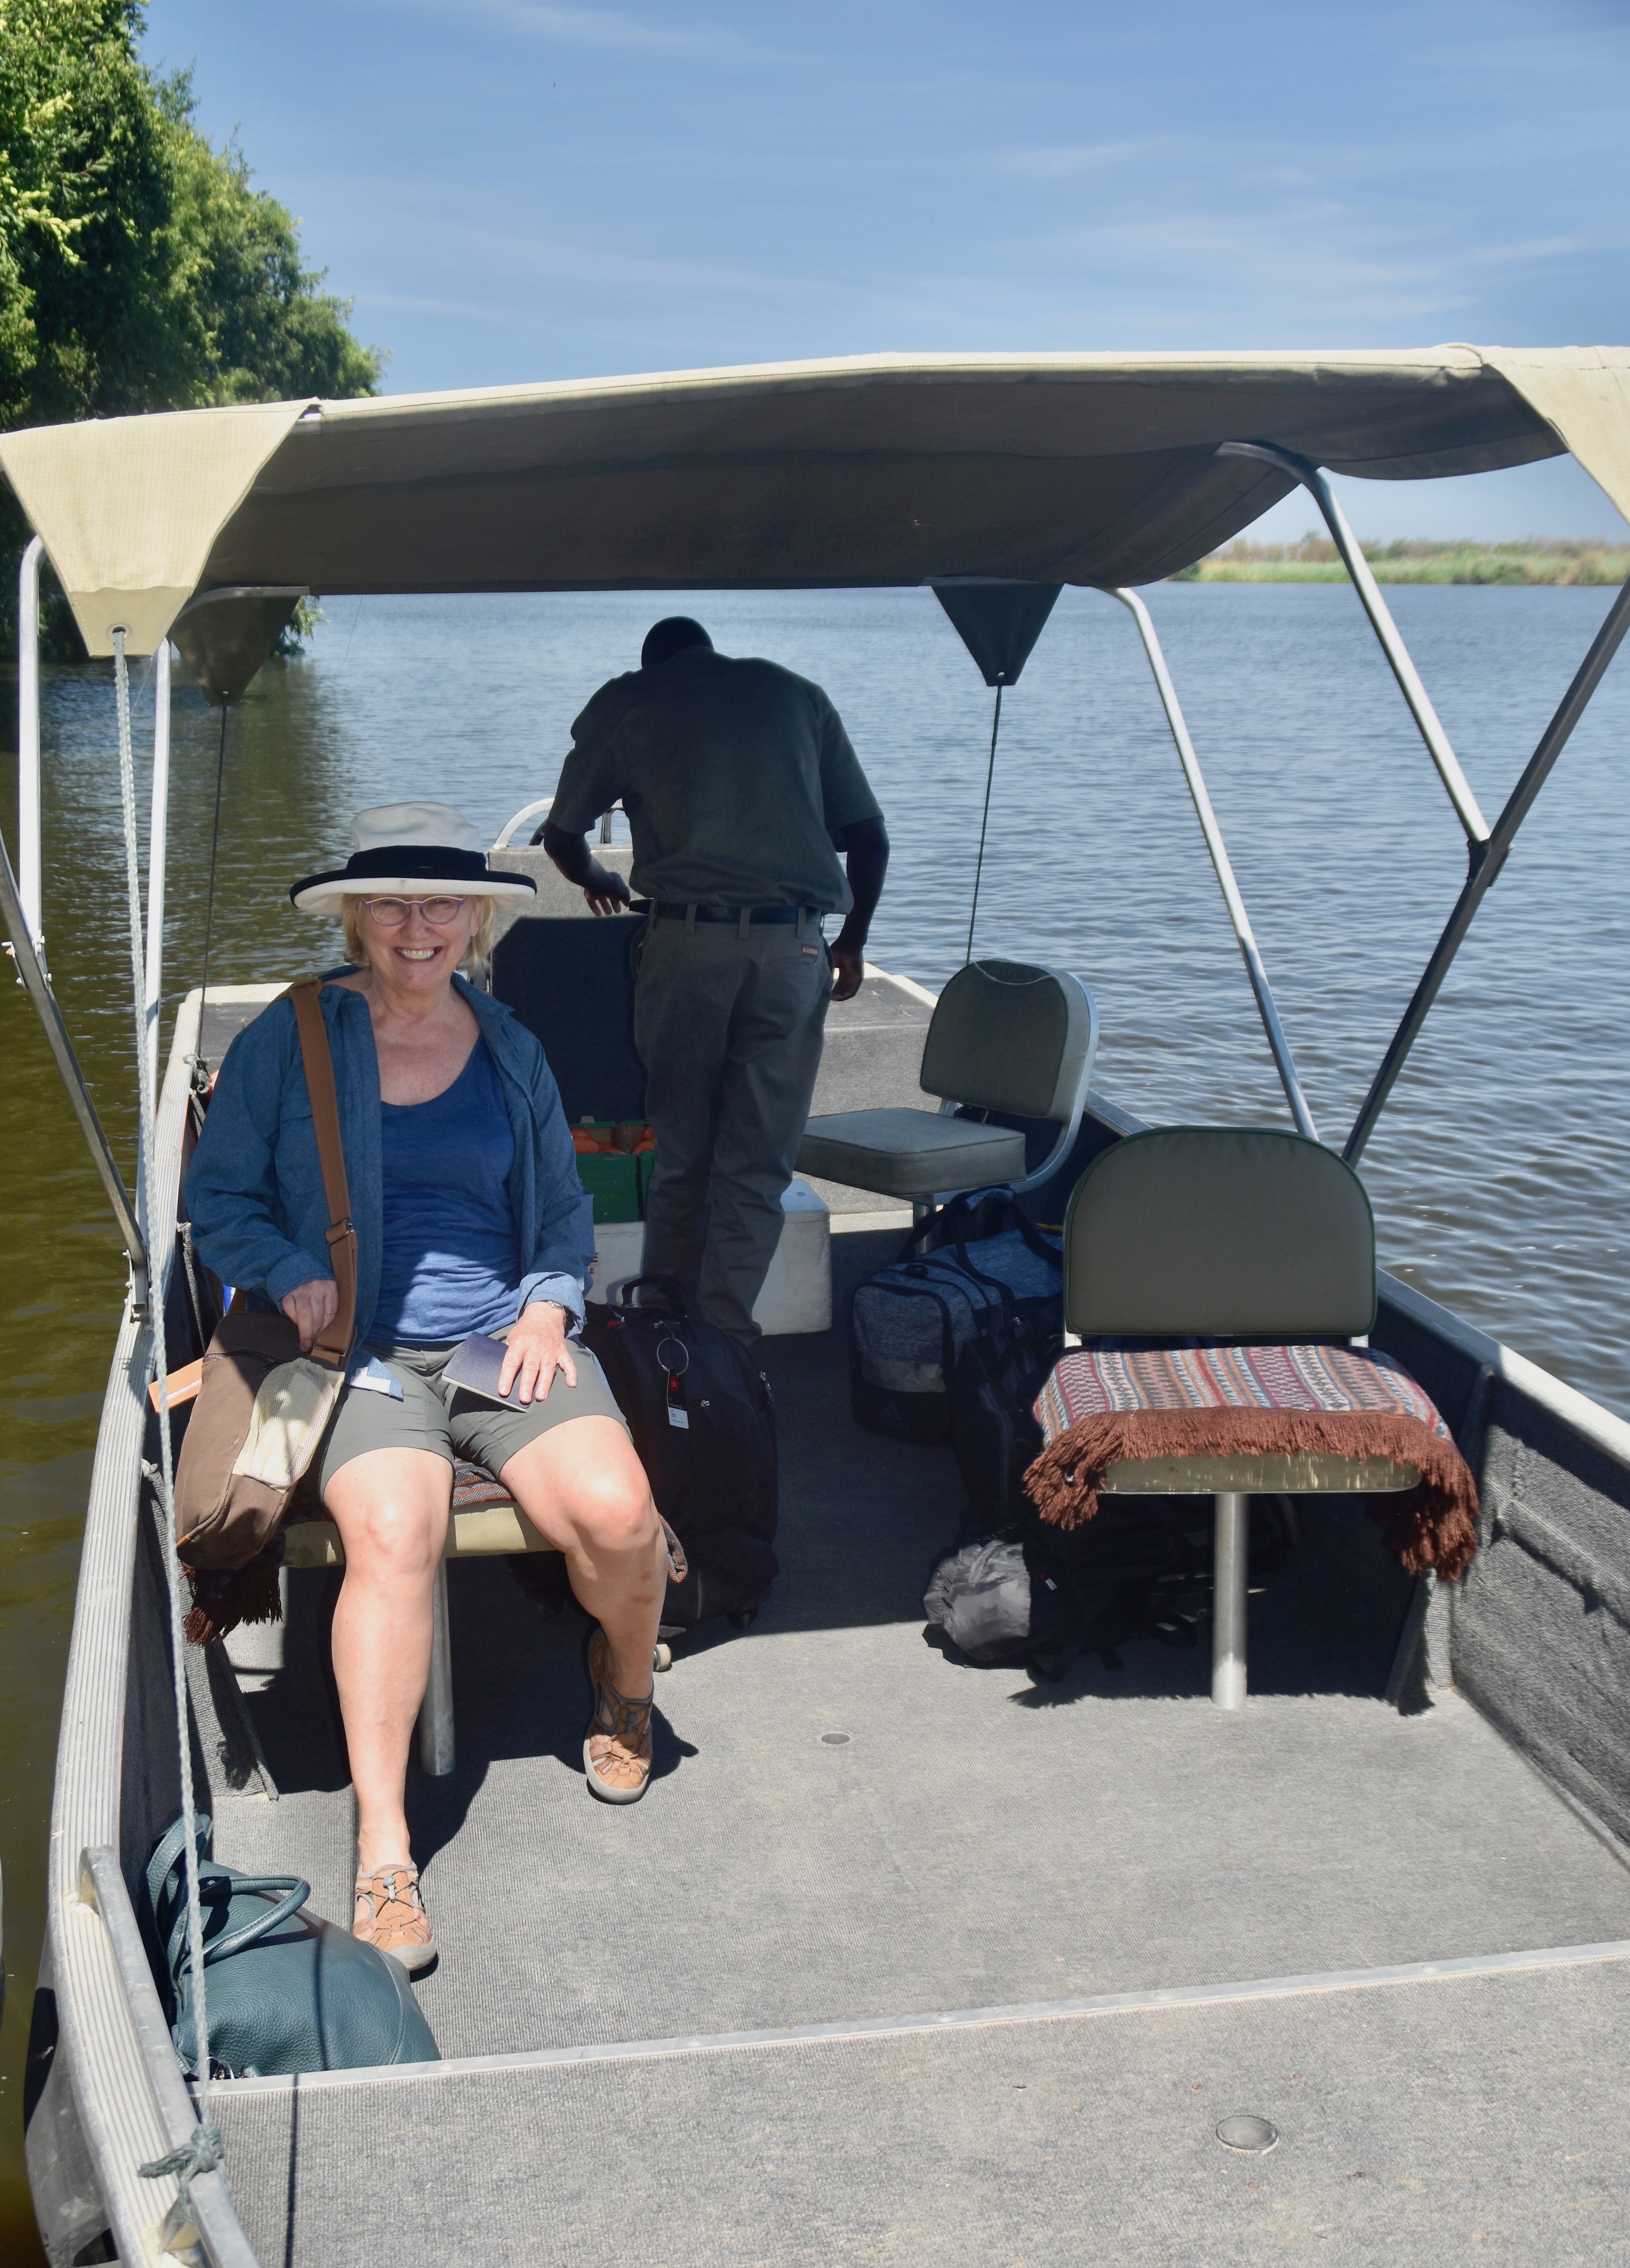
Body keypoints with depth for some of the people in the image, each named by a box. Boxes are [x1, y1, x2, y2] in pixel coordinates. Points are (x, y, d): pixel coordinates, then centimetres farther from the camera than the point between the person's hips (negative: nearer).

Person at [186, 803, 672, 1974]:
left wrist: (549, 1305, 2)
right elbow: (218, 1195, 9)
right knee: (394, 1533, -32)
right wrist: (289, 1273, -10)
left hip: (507, 1337, 2)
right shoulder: (289, 1039, 5)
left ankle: (626, 1681, 12)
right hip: (359, 1349, -2)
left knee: (618, 1515, -24)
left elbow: (566, 1211, 22)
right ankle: (382, 1850, -27)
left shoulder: (510, 1049, 14)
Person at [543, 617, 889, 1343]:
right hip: (794, 945, 1)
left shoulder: (625, 702, 14)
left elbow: (562, 835, 19)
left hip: (687, 937, -1)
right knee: (758, 1165, 6)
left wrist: (598, 881, 41)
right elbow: (869, 835, 14)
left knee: (679, 1153, 13)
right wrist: (853, 939, 27)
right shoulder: (796, 693, 19)